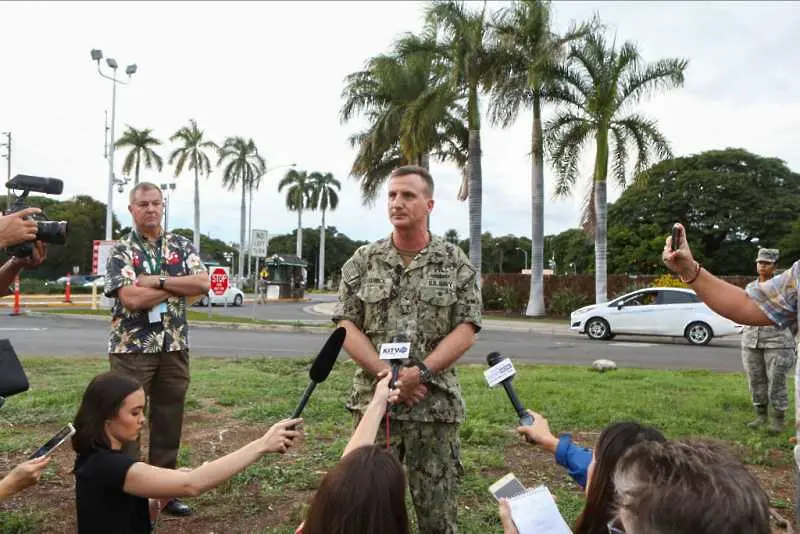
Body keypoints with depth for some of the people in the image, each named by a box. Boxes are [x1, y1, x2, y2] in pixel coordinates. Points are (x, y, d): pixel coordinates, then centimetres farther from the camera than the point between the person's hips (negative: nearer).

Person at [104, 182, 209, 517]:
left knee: (169, 421, 11)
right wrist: (179, 285, -9)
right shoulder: (121, 251, -2)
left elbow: (203, 284, -6)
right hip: (132, 348, -3)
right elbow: (131, 298, -17)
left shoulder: (182, 246, 8)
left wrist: (158, 281, -14)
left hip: (174, 347, 3)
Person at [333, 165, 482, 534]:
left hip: (436, 404, -1)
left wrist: (420, 372, -17)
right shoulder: (362, 261, 4)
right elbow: (346, 327, -1)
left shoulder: (455, 262, 1)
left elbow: (466, 330, -5)